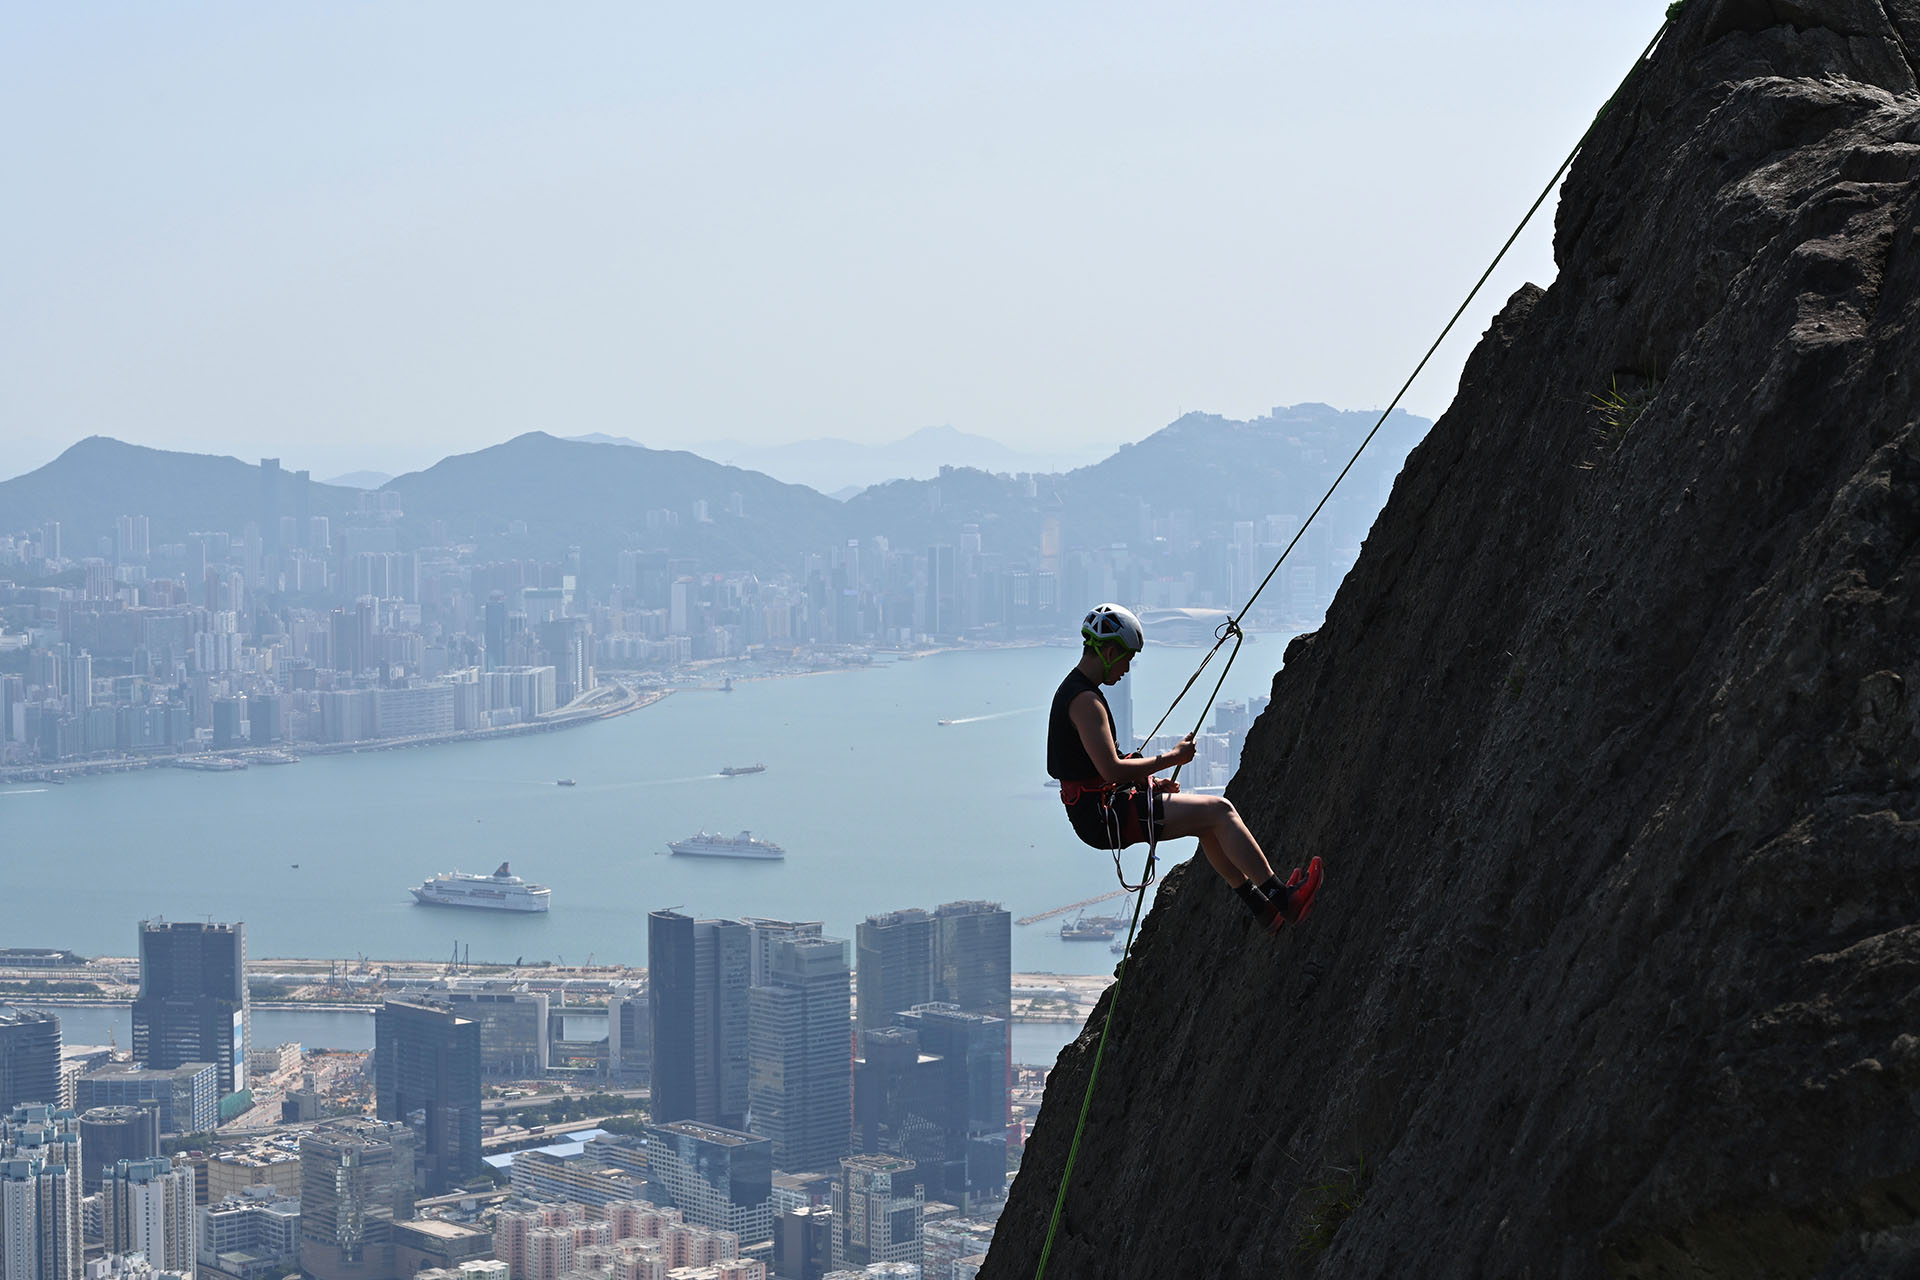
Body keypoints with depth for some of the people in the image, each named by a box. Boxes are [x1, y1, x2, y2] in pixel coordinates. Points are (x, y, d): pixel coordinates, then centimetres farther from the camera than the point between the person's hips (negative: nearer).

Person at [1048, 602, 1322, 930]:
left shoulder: (1072, 689, 15)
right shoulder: (1085, 700, -18)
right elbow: (1111, 769, -26)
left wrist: (1148, 782, 13)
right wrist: (1171, 757, -13)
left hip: (1096, 812, 11)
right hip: (1104, 816, -11)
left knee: (1208, 822, 18)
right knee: (1219, 810, -9)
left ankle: (1262, 906, 22)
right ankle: (1284, 901, -6)